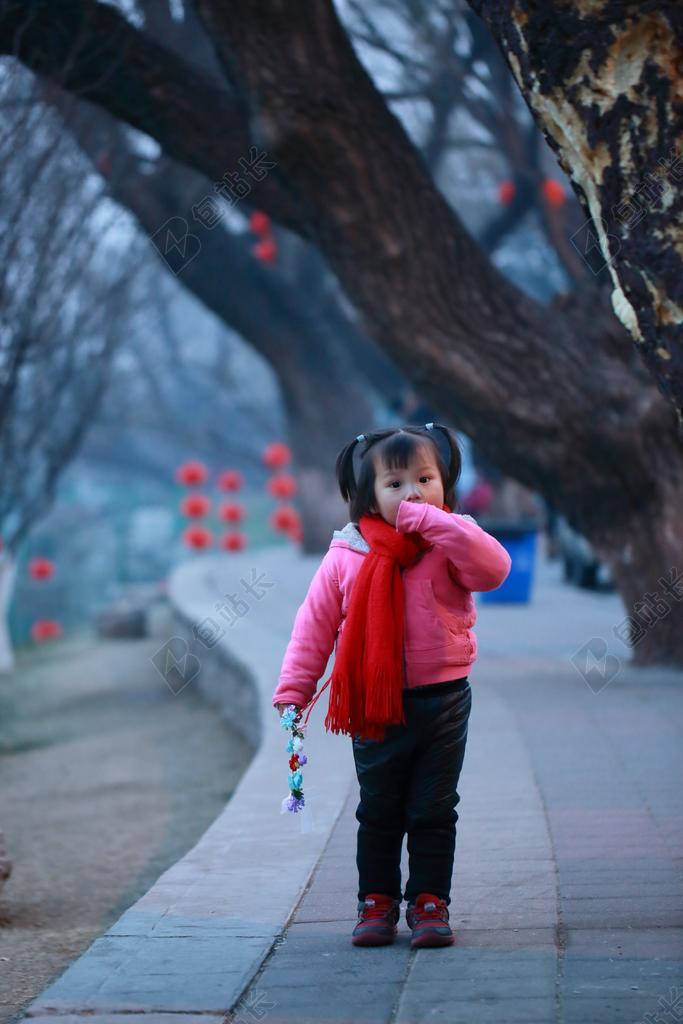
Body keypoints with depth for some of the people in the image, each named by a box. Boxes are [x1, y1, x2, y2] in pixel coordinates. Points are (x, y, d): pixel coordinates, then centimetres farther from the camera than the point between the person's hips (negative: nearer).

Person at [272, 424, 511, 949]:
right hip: (375, 707, 1)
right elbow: (315, 624, 2)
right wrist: (294, 689, -3)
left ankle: (429, 902, 18)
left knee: (433, 812, 8)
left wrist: (431, 520, -26)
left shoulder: (451, 544, -5)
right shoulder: (347, 555, -3)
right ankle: (377, 902, 23)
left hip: (443, 702, -1)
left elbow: (494, 568, -27)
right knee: (379, 812, 12)